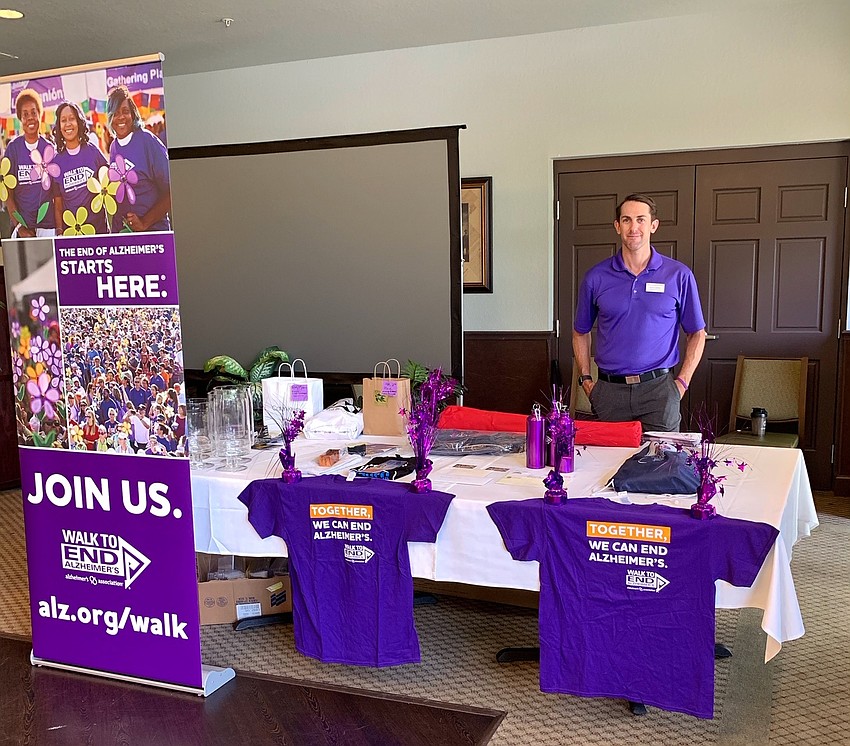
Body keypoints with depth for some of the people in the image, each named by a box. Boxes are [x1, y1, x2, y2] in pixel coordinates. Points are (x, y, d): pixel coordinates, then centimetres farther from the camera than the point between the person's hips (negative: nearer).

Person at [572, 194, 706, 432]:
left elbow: (696, 334, 8)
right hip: (609, 390, 1)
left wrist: (682, 382, -1)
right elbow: (580, 332, 14)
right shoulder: (596, 277, 4)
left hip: (658, 388, -1)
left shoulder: (679, 275, 1)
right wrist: (586, 379, 5)